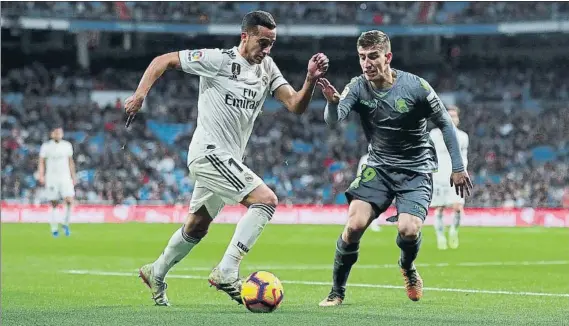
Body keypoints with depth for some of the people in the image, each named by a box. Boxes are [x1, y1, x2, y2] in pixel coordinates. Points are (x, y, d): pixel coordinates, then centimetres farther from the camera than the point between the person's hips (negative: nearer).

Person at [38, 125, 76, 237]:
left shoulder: (67, 145, 8)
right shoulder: (46, 146, 0)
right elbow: (41, 162, 0)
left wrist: (73, 176, 14)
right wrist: (41, 176, -12)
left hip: (65, 178, 2)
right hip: (51, 178, -2)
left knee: (69, 200, -15)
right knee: (54, 204, 1)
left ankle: (65, 224, 4)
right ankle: (54, 229, 9)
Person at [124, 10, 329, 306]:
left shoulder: (267, 68, 7)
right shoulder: (218, 60, -12)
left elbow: (296, 106, -2)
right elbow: (163, 60, -7)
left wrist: (311, 80, -20)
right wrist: (140, 95, -18)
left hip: (227, 159, 9)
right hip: (209, 152, -9)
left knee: (197, 227, 22)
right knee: (266, 200, -21)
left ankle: (156, 273, 40)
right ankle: (226, 273, -20)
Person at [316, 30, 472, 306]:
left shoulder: (415, 87, -15)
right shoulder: (358, 88, -9)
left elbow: (445, 123, -3)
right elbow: (333, 120, -25)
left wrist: (458, 167, -1)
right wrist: (332, 101, -49)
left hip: (416, 171, -2)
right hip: (378, 168, 2)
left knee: (408, 230, -21)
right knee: (354, 225, -17)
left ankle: (407, 267, 16)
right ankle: (337, 291, 0)